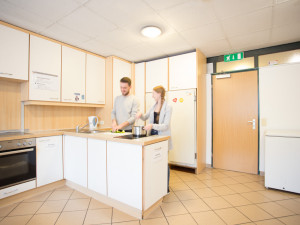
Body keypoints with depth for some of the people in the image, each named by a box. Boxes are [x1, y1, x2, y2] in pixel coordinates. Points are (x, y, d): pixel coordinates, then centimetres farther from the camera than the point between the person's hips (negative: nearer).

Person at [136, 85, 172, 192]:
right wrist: (140, 114, -3)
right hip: (153, 136, 7)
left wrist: (152, 125, -33)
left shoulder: (168, 107, -12)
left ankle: (166, 188, 23)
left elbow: (166, 125, -18)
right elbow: (145, 117, 19)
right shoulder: (154, 106, 9)